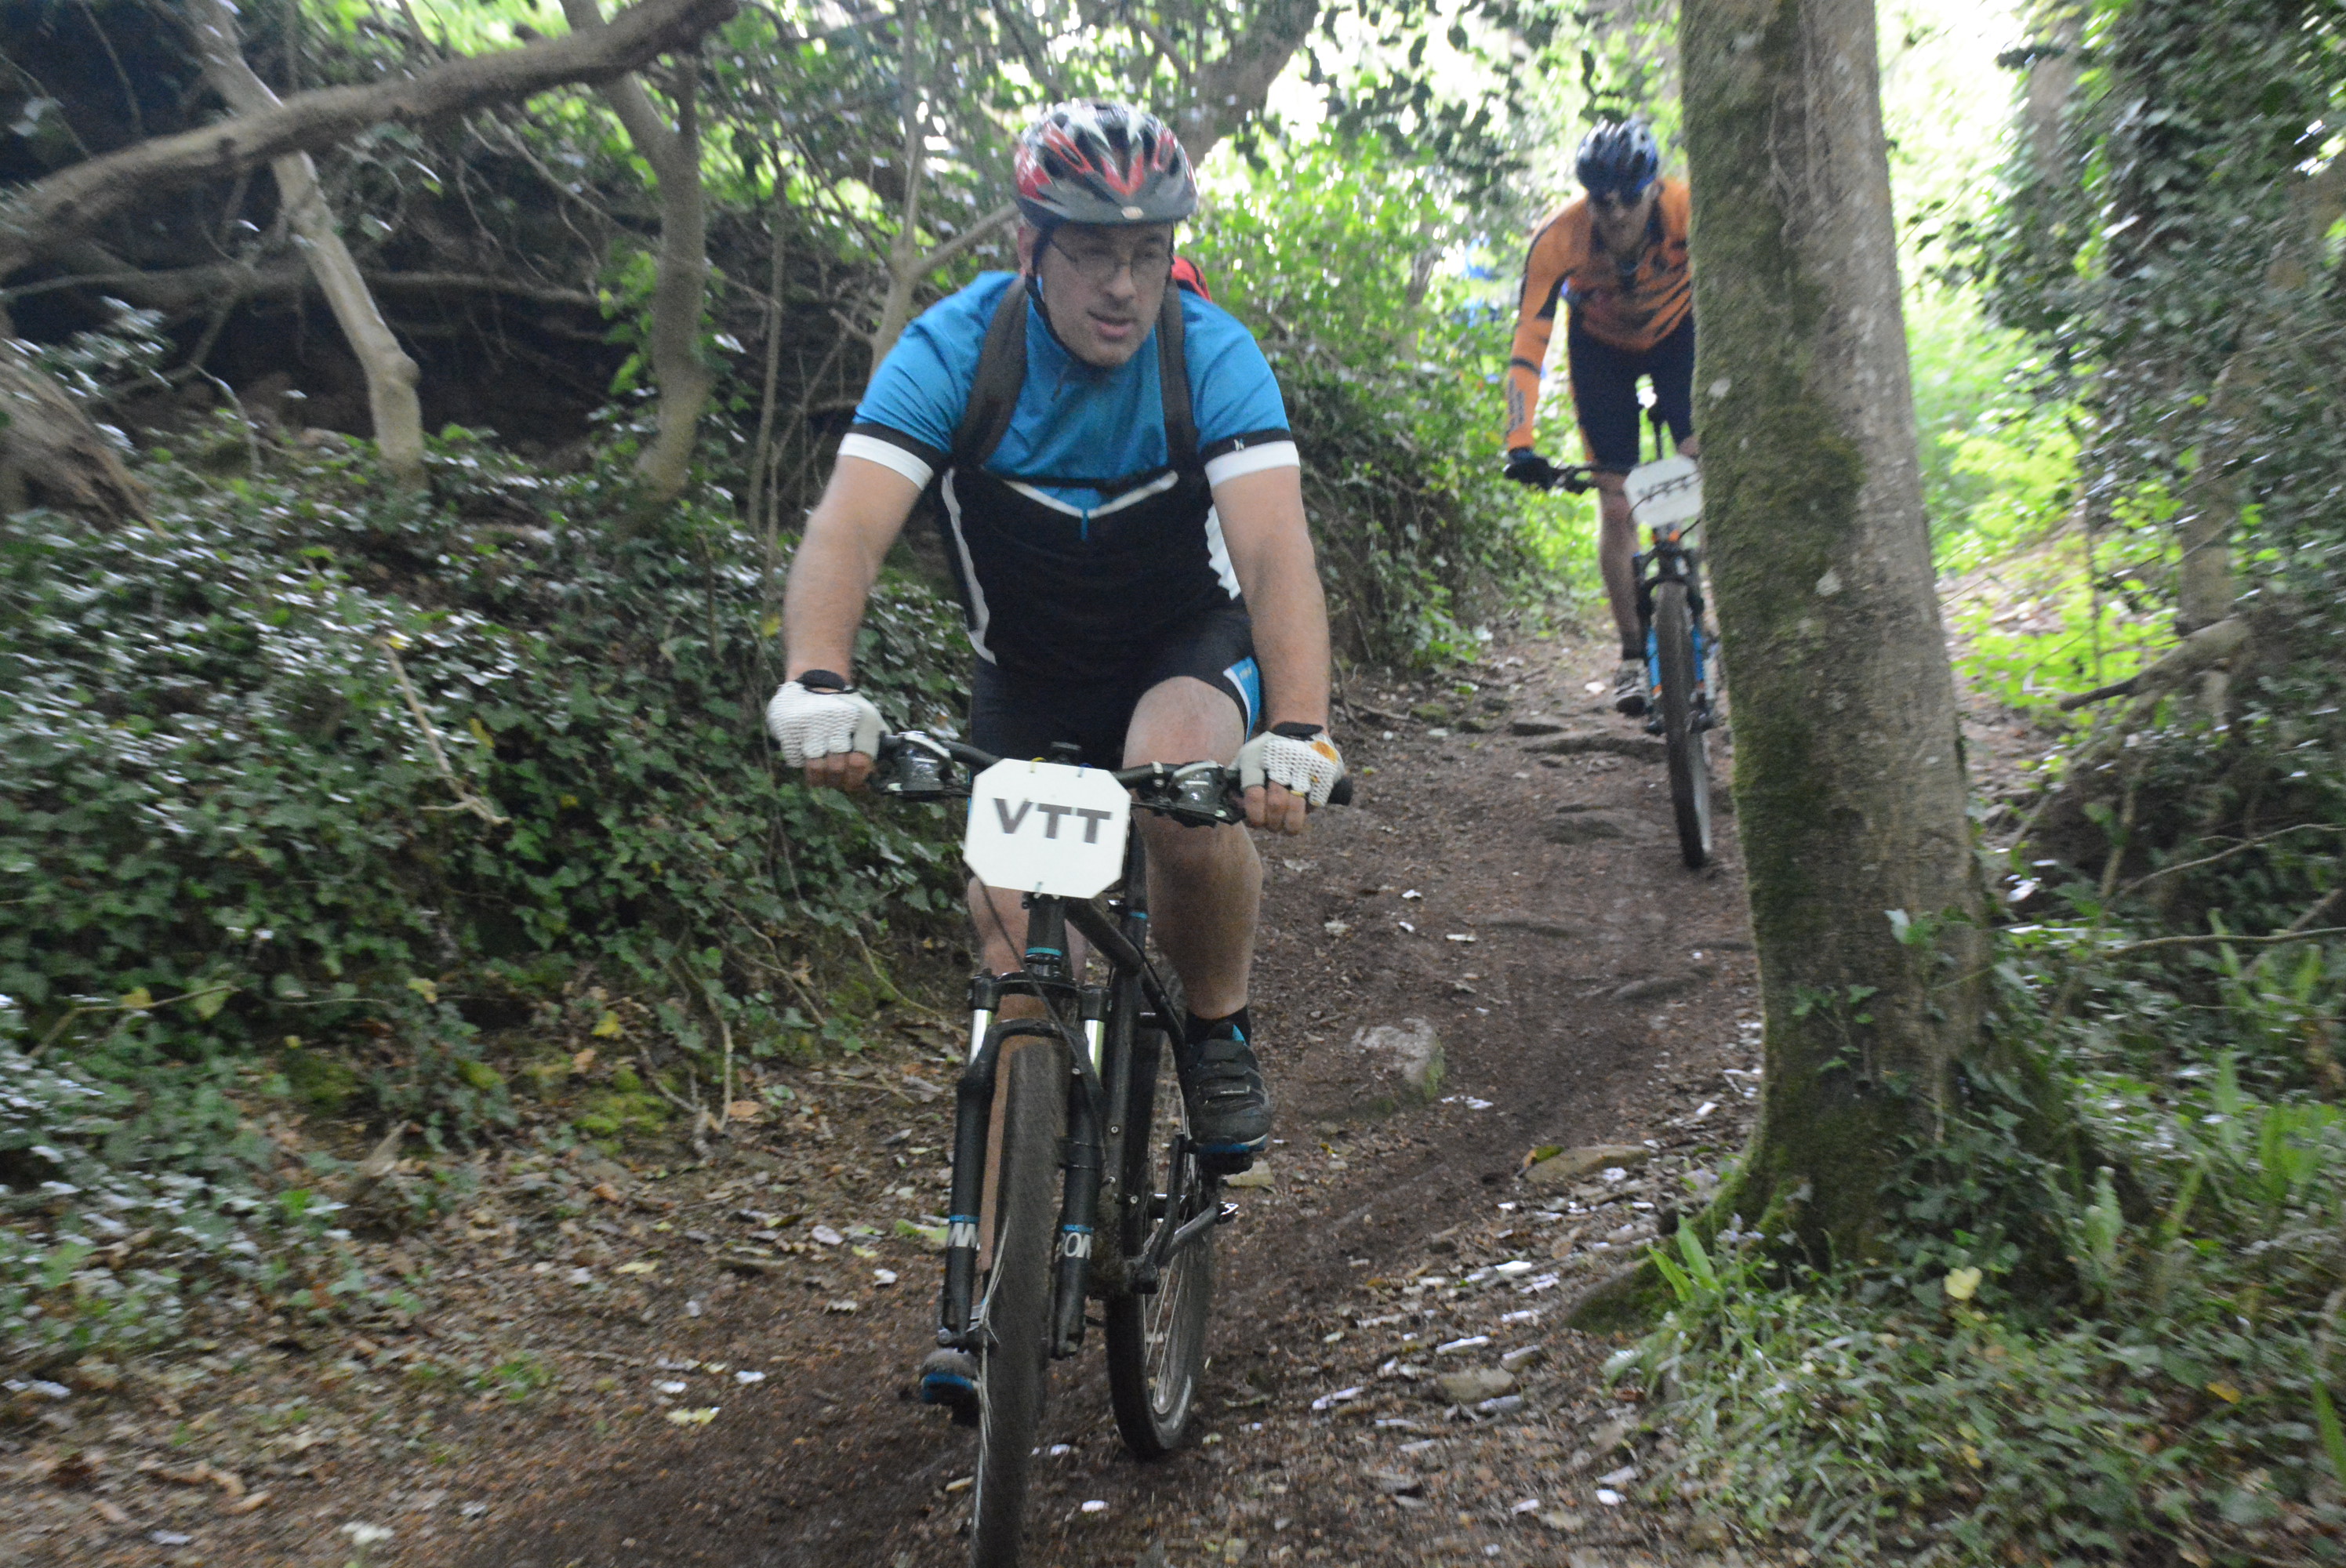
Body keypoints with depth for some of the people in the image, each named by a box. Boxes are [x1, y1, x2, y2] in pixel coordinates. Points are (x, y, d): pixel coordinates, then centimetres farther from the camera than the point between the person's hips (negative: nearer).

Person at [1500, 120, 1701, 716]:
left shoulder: (1689, 212, -32)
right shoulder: (1558, 238, -31)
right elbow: (1528, 342, -31)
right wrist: (1520, 444, -40)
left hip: (1677, 332, 0)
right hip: (1600, 345, 0)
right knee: (1615, 501, -6)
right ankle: (1633, 654, 3)